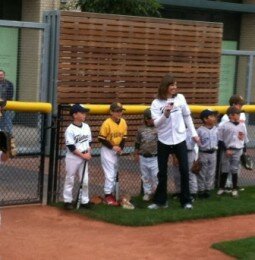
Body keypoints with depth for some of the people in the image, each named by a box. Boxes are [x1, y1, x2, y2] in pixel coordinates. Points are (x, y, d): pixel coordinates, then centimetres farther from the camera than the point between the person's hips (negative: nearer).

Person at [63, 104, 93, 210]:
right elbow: (71, 147, -16)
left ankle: (84, 201, 17)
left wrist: (88, 153, -2)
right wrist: (83, 155, -16)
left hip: (84, 157, 6)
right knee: (70, 179, 4)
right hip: (72, 157, -6)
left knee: (85, 180, 8)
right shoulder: (70, 129, -14)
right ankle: (67, 201, 12)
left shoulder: (86, 127, 5)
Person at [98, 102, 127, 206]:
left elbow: (123, 137, 7)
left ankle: (111, 194, 25)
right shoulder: (107, 123, -20)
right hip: (107, 151, -7)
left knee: (114, 174, 14)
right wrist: (113, 147, -19)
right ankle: (108, 196, 0)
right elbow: (101, 139, -16)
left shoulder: (123, 122, -1)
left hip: (117, 151, 7)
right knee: (110, 174, -8)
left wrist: (120, 148, -9)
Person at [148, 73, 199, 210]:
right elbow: (156, 123, -15)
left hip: (179, 140, 1)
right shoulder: (156, 103, -8)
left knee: (184, 170, 3)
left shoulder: (180, 98, -1)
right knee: (162, 172, 7)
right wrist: (165, 114, -31)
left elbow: (187, 116, 9)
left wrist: (194, 133, 9)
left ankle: (186, 200, 14)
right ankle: (160, 201, 18)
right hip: (164, 142, -1)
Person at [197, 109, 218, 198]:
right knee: (202, 173, 4)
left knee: (211, 173, 9)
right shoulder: (200, 130, -10)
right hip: (203, 153, -4)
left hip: (213, 153, 4)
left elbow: (218, 141, 12)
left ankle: (208, 189, 19)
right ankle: (201, 190, 13)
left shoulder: (216, 129, 3)